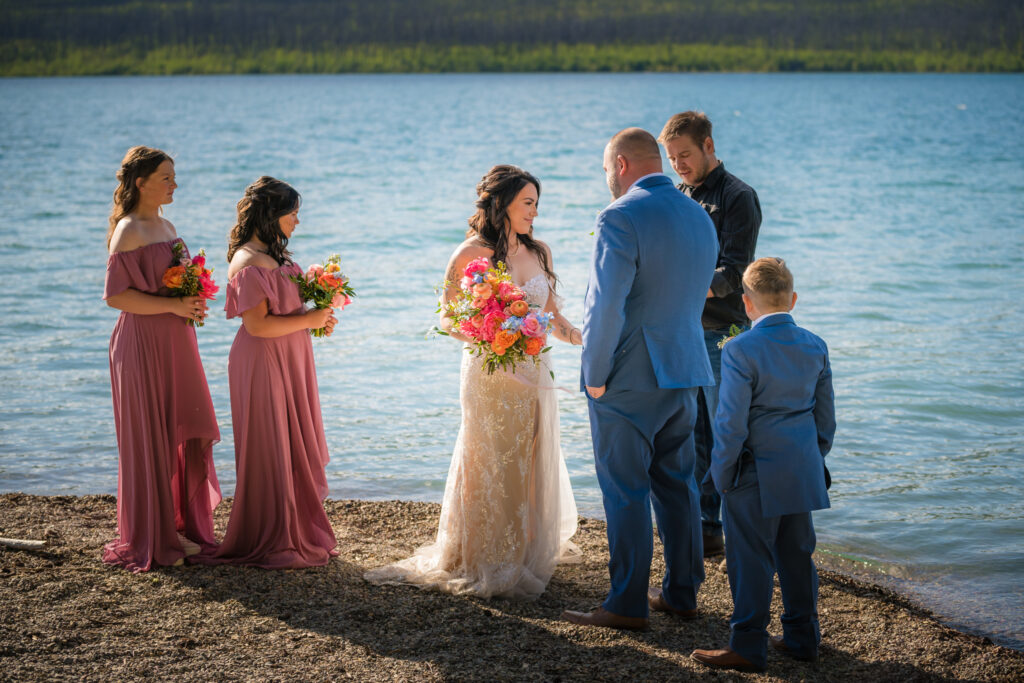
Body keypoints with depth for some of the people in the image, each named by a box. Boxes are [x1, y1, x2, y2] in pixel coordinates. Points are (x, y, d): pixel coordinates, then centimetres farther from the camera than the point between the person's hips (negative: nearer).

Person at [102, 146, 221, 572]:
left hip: (175, 343, 8)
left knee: (186, 435, 10)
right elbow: (116, 295, -18)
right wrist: (173, 305, -20)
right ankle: (148, 541, 8)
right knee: (150, 439, -1)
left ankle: (180, 528, 21)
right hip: (143, 343, -8)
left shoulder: (166, 227, 14)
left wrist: (192, 306, 5)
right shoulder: (129, 230, -12)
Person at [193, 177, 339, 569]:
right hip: (263, 364, -10)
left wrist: (317, 317, 5)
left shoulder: (275, 255, 12)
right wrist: (309, 320, -17)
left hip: (289, 362, 10)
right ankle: (271, 542, 9)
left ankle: (297, 532, 22)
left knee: (293, 447, 14)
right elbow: (257, 324, -24)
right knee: (269, 452, -1)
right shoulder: (249, 264, -18)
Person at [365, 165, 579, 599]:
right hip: (491, 378, -5)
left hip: (535, 376, 5)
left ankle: (528, 553, 26)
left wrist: (582, 337, -6)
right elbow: (447, 319, -6)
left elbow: (552, 316, 12)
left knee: (532, 468, 12)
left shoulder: (538, 252, 8)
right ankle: (487, 565, 11)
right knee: (491, 469, 1)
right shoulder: (471, 255, -9)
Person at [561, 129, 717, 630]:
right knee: (676, 484, 15)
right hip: (684, 373, 8)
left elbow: (606, 305, -21)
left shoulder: (621, 218, -16)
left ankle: (627, 604, 5)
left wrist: (595, 375, -12)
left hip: (628, 380, -8)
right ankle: (681, 593, 22)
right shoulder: (700, 217, 11)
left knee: (626, 492, -1)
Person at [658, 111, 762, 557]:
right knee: (693, 441, 9)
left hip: (722, 335, -6)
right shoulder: (677, 196, 14)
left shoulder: (737, 198, -7)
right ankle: (706, 529, 17)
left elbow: (733, 274, -15)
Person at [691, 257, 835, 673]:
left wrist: (722, 475, -6)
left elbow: (731, 423, -16)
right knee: (797, 555, 15)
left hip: (756, 479, -6)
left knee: (751, 561, 1)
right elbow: (825, 417, 10)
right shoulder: (815, 347, 4)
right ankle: (802, 637, 24)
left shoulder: (741, 351, -16)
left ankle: (747, 646, 7)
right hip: (802, 474, 6)